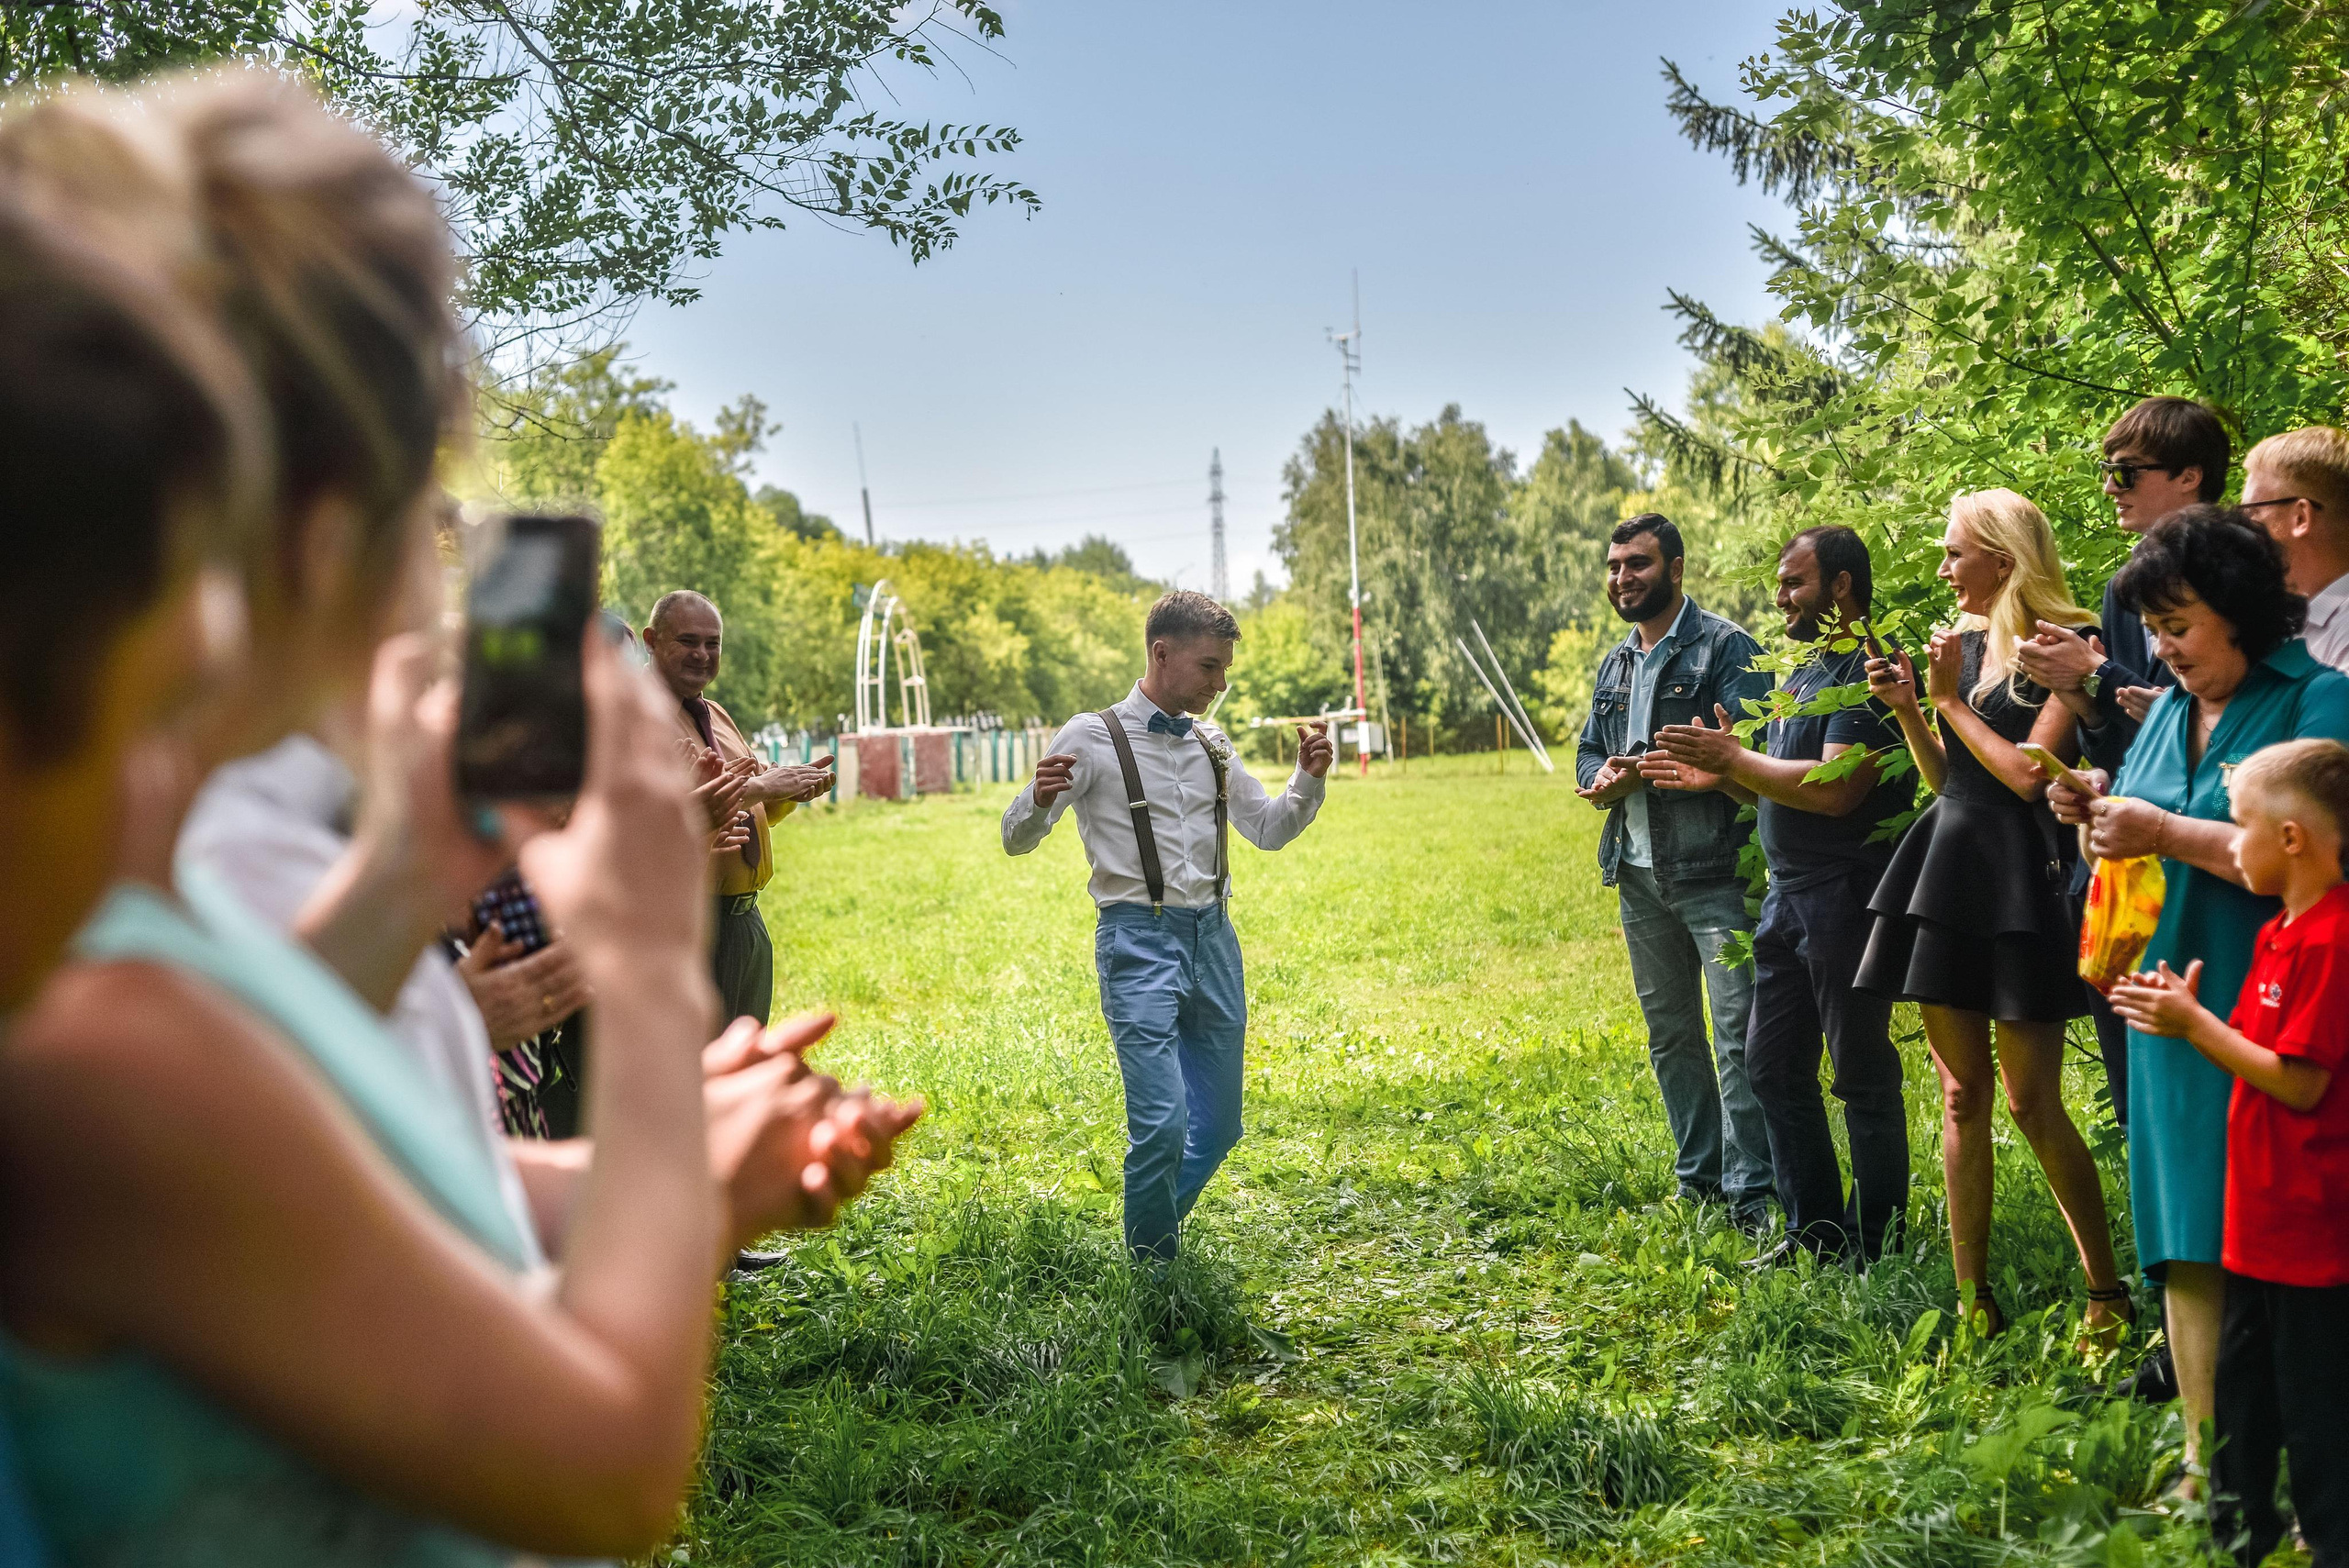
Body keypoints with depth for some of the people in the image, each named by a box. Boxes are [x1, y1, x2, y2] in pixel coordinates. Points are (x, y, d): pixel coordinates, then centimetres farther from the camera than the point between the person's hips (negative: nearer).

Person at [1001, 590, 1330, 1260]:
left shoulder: (1212, 746, 13)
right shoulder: (1091, 738, -3)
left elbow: (1270, 831, 22)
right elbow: (1017, 839, -3)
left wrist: (1308, 780, 4)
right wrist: (1040, 800, -25)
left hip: (1213, 937, 6)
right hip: (1139, 940, -6)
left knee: (1218, 1126, 11)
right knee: (1162, 1122, -14)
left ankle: (1157, 1228, 34)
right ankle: (1154, 1267, 7)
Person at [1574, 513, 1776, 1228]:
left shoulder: (1726, 647, -6)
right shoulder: (1614, 664, 18)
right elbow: (1589, 754, 20)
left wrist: (1646, 774, -20)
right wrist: (1601, 779, -4)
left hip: (1714, 871, -8)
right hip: (1639, 873, 8)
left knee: (1738, 1033, -8)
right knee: (1669, 1033, 14)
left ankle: (1751, 1191, -4)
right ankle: (1699, 1176, 25)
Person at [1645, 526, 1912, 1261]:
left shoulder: (1866, 674, -14)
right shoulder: (1806, 671, 17)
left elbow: (1833, 789, -25)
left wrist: (1734, 758, -17)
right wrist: (1715, 778, 6)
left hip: (1846, 896, -10)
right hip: (1788, 892, 10)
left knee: (1862, 1071, 0)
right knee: (1773, 1063, 13)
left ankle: (1874, 1241, 12)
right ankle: (1814, 1230, 23)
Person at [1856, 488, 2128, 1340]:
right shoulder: (1963, 641, 13)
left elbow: (2028, 773, -16)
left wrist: (1951, 700, -8)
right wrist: (1908, 708, 4)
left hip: (2018, 883, -7)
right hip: (1947, 868, 7)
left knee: (2032, 1101, -4)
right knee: (1960, 1094, 8)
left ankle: (2108, 1293, 12)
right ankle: (1972, 1297, 15)